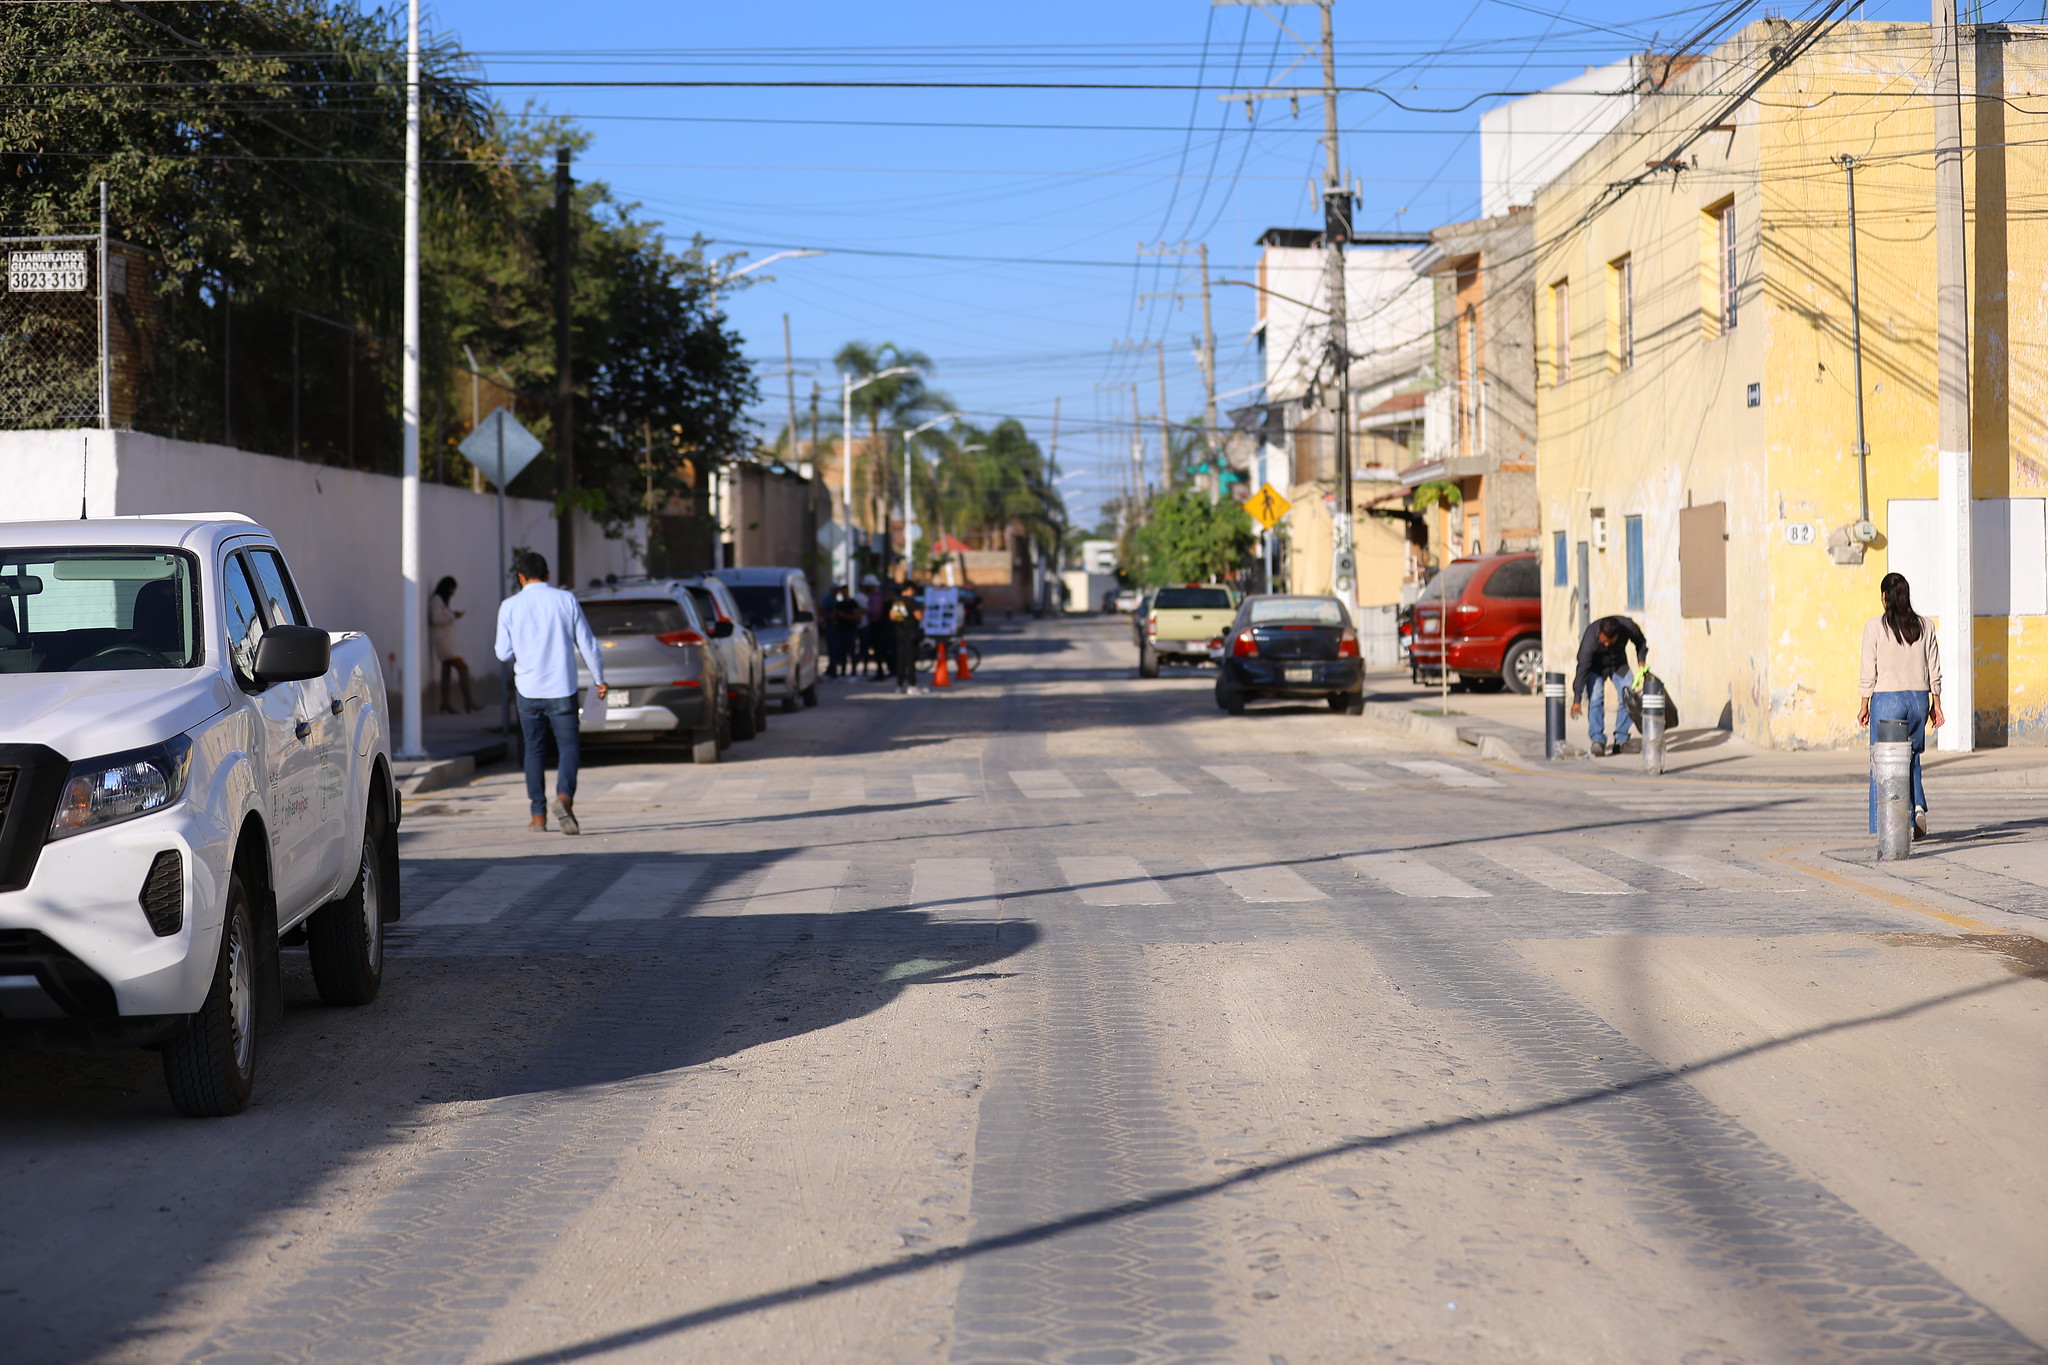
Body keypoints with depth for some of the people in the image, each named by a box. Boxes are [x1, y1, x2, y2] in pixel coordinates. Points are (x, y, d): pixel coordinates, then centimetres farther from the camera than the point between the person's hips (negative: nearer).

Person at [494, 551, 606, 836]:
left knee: (534, 750, 12)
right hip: (562, 689, -1)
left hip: (528, 688, 1)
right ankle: (564, 796, -22)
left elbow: (504, 653, -1)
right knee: (568, 745, 3)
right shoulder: (566, 600, 0)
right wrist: (599, 679, 12)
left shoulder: (510, 606, -1)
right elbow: (587, 644, 2)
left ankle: (538, 814, 10)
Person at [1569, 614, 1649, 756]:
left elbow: (1641, 642, -4)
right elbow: (1582, 668, -34)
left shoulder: (1629, 627, -30)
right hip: (1596, 666, -3)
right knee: (1596, 698, -22)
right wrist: (1576, 700, -35)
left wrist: (1641, 661, -14)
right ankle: (1597, 740, -23)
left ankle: (1621, 739, 0)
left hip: (1619, 664, 3)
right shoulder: (1590, 638, -37)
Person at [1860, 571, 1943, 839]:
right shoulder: (1925, 626, 3)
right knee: (1912, 758, 16)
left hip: (1887, 699, -3)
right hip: (1918, 697, 3)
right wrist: (1935, 704, 13)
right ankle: (1918, 807, -5)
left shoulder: (1875, 626, -7)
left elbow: (1869, 671, -6)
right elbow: (1934, 670, 5)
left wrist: (1864, 705, 2)